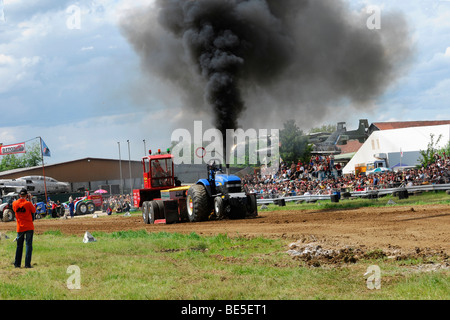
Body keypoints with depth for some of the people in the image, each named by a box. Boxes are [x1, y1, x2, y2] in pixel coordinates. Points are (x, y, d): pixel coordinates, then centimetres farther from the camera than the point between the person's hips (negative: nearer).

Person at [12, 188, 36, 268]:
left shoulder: (14, 203, -2)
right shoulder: (28, 203, -13)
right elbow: (34, 211, 1)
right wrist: (29, 200, 5)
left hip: (20, 228, 4)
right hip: (29, 227, -4)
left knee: (19, 246, 14)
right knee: (29, 245, 0)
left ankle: (17, 263, 16)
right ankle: (27, 264, -6)